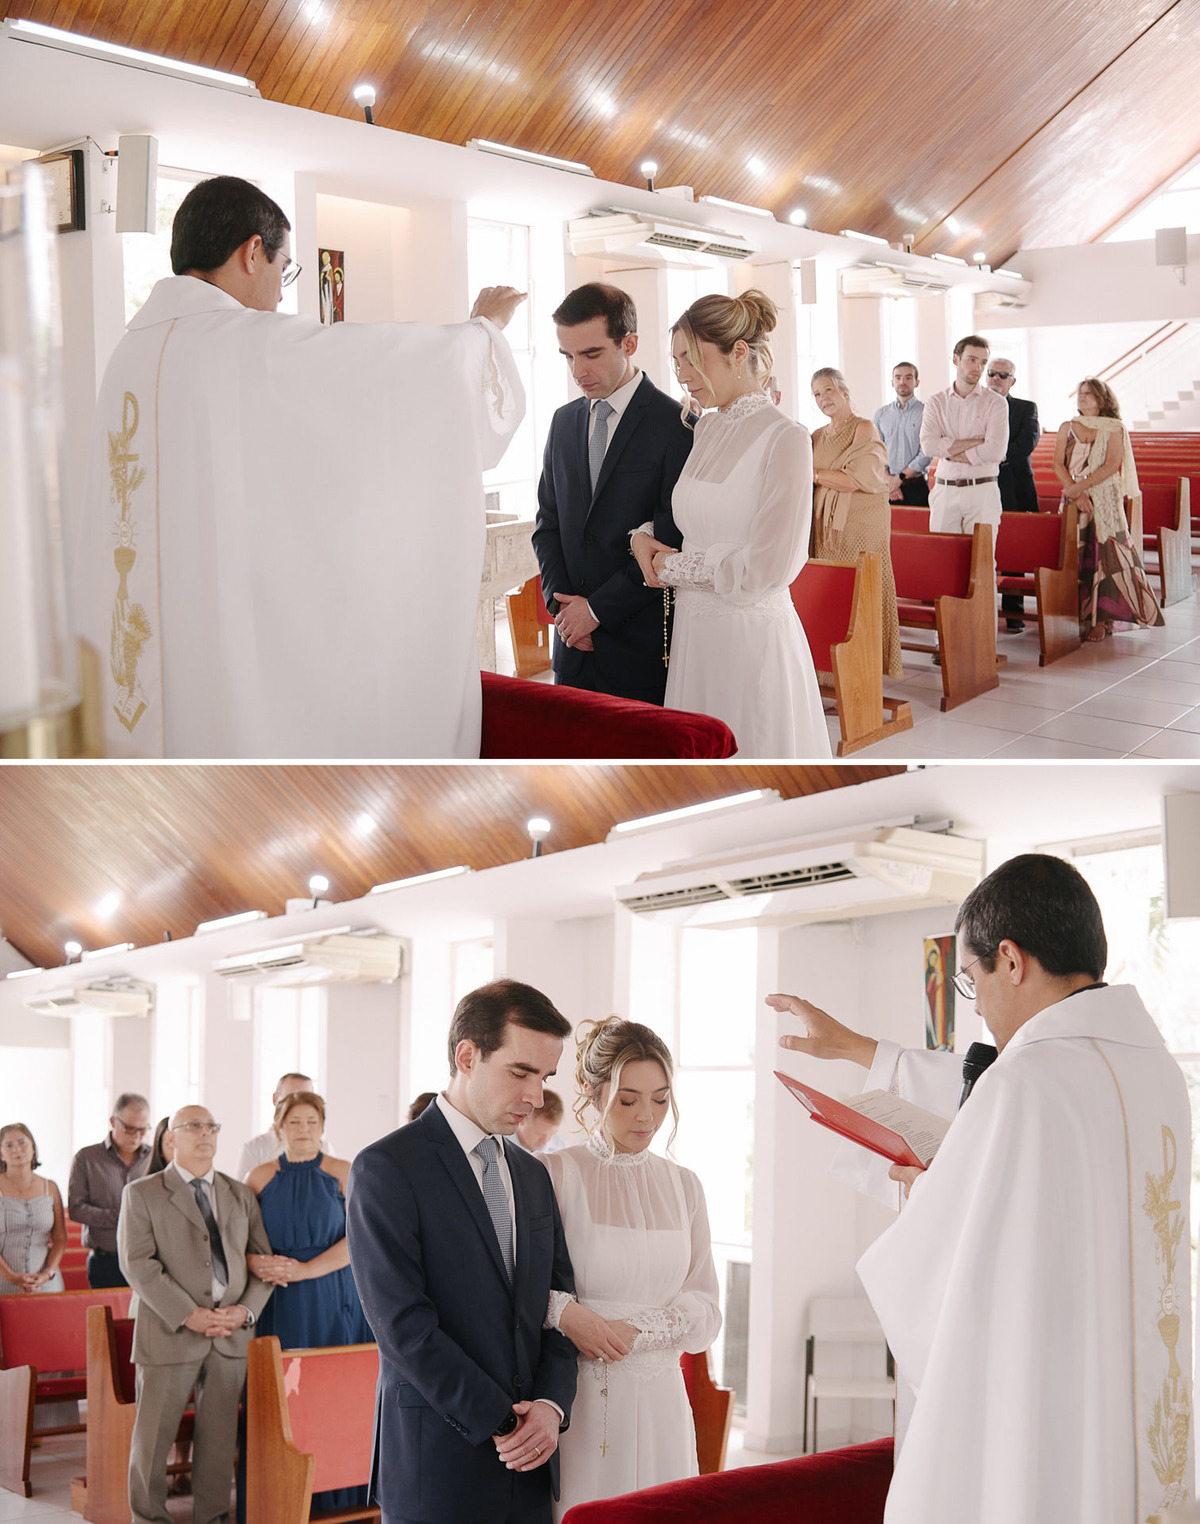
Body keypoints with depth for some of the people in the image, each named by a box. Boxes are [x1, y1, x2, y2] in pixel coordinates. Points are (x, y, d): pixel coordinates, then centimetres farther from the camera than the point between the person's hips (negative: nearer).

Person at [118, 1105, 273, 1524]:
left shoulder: (241, 1195, 15)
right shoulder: (142, 1194, 3)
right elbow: (137, 1263, -8)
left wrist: (247, 1309, -7)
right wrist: (187, 1314, -15)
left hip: (232, 1333, 3)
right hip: (170, 1333, -3)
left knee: (219, 1437, 6)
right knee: (153, 1437, 2)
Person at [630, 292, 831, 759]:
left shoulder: (785, 439, -12)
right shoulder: (706, 429, 10)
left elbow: (766, 568, -18)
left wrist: (673, 566, -6)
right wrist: (645, 535, 5)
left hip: (751, 636, -7)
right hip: (692, 631, 7)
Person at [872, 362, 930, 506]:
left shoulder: (925, 412, 1)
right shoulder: (880, 414, 12)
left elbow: (926, 454, -7)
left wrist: (899, 478, -11)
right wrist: (888, 480, -8)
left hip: (917, 488, -3)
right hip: (887, 488, 3)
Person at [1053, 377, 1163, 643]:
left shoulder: (1114, 429, 4)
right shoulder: (1067, 428, 13)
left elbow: (1111, 466, -8)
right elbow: (1058, 465, 4)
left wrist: (1081, 486, -16)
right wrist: (1077, 494, -10)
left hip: (1105, 501, -3)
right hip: (1073, 501, 3)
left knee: (1103, 556, -10)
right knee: (1074, 558, -3)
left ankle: (1099, 620, -9)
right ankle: (1075, 618, 0)